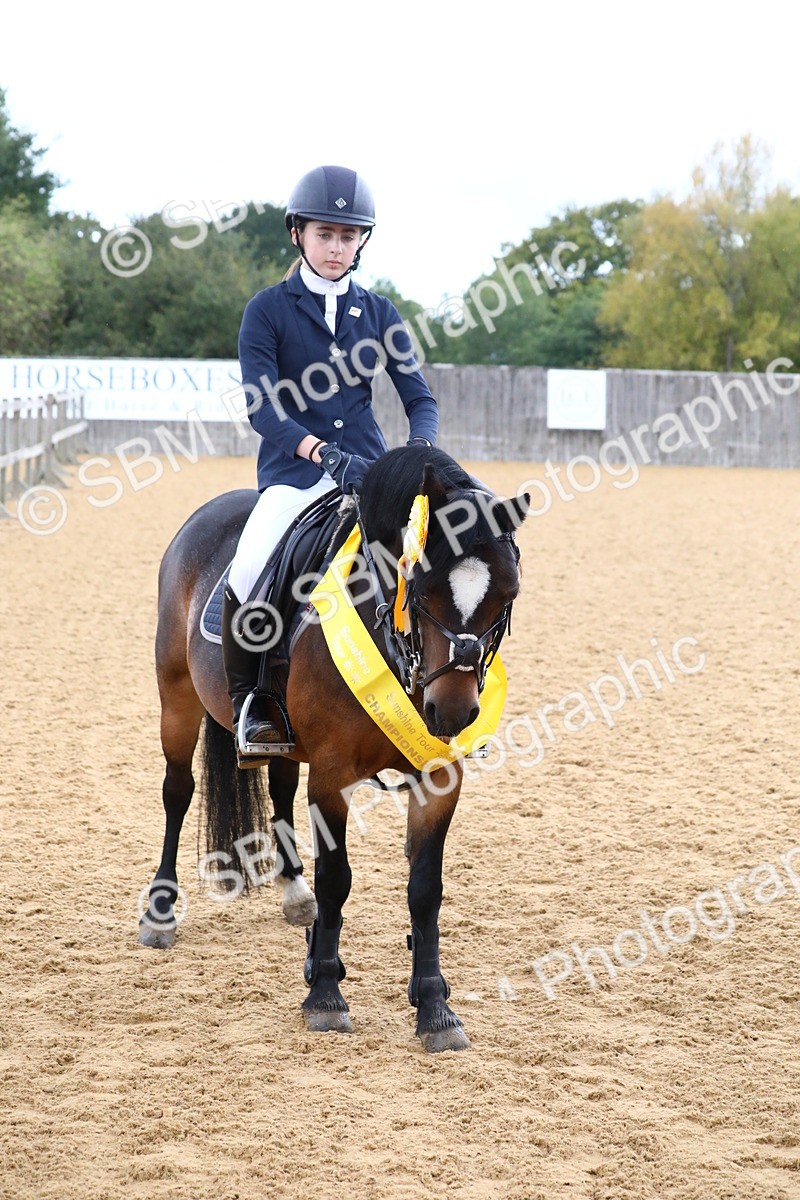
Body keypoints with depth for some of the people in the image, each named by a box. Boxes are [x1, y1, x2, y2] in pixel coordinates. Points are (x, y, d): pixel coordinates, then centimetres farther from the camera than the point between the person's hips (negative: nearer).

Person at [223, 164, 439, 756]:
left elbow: (419, 397, 8)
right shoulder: (268, 310, 1)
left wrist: (421, 447, -16)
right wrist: (324, 453, -26)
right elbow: (261, 404, -10)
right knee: (246, 581, -28)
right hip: (294, 470, -3)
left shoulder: (379, 313, 12)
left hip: (368, 468, 3)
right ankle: (250, 703, -5)